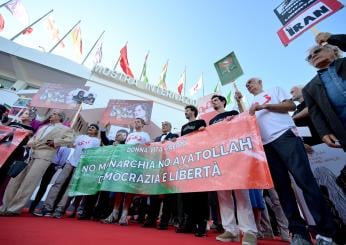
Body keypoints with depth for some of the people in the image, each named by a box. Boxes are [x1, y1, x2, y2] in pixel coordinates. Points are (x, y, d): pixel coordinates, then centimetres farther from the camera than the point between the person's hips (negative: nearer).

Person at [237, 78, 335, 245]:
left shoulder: (275, 90, 20)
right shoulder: (252, 105, 27)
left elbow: (291, 106, 6)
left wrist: (265, 106, -4)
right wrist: (239, 102, 11)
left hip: (285, 136, -3)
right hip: (266, 145, 4)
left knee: (304, 180, -10)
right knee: (281, 186, 1)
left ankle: (325, 232, 2)